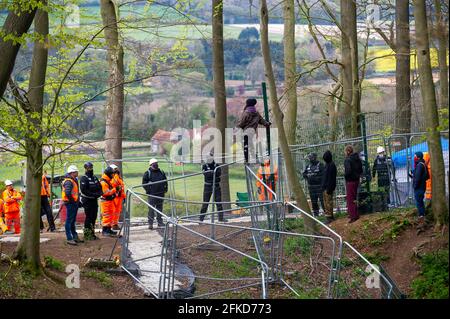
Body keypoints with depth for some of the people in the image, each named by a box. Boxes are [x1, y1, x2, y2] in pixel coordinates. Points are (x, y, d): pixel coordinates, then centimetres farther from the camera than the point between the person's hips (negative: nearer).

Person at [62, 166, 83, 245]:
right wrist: (72, 200, -20)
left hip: (74, 203, 11)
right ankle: (69, 239, -7)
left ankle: (75, 237, 26)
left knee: (73, 221, 17)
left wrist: (78, 201, 15)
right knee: (69, 221, -8)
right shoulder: (68, 181, -17)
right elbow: (67, 193, -29)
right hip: (71, 203, -10)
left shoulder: (74, 180, 17)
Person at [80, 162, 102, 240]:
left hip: (94, 200, 8)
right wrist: (93, 194, -23)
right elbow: (83, 190, -19)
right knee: (89, 217, -7)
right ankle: (87, 234, -1)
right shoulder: (84, 178, -11)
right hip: (87, 201, -8)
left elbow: (100, 187, 19)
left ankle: (92, 233, 21)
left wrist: (99, 193, -3)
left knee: (94, 217, 12)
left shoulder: (94, 178, 15)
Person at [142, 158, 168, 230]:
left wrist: (165, 188, 12)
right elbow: (144, 183, -3)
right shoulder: (148, 173, -2)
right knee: (151, 209, -7)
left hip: (160, 194, 5)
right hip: (152, 194, -5)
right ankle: (150, 223, -6)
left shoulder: (161, 172, 13)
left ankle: (160, 222, 19)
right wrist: (148, 190, -11)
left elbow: (165, 181, 24)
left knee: (159, 208, 11)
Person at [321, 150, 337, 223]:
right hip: (325, 187, 10)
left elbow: (331, 178, -20)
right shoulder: (327, 164, 16)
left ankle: (329, 217, -6)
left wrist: (329, 188, -22)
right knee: (326, 202, 13)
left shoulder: (331, 165, -15)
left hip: (328, 188, -10)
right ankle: (330, 216, 18)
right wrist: (323, 187, 22)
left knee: (328, 202, -8)